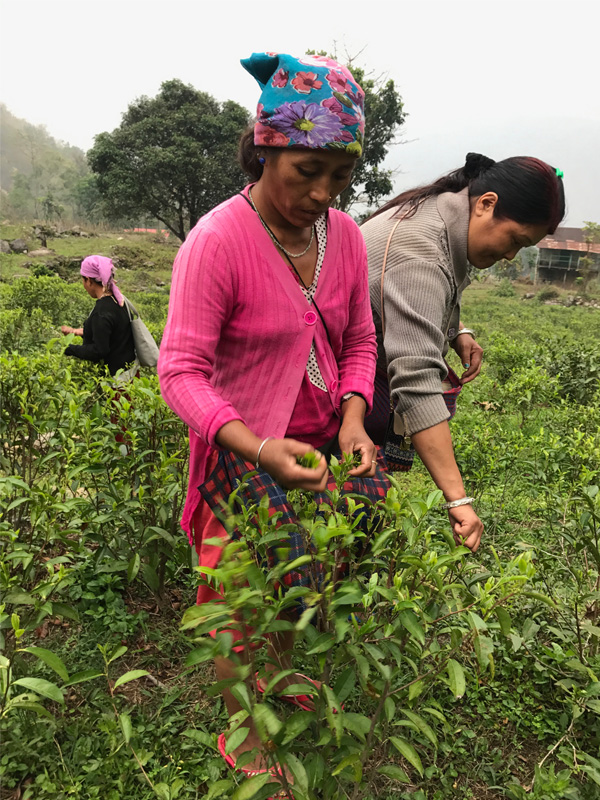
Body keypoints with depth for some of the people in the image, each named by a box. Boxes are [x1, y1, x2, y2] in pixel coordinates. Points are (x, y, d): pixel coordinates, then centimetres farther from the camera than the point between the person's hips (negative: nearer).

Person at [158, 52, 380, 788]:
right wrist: (261, 450, -34)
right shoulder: (217, 241, -23)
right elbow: (181, 369, -22)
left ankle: (282, 681, 52)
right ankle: (241, 733, 36)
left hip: (317, 447, 6)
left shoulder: (344, 234, -4)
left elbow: (359, 340, 4)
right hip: (244, 455, -5)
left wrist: (353, 420, -13)